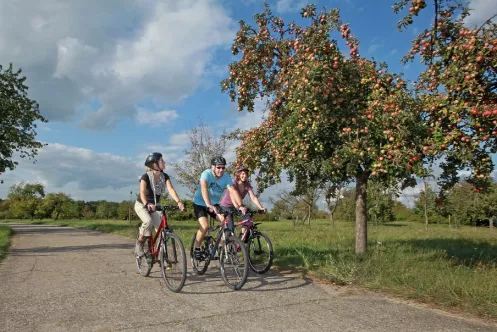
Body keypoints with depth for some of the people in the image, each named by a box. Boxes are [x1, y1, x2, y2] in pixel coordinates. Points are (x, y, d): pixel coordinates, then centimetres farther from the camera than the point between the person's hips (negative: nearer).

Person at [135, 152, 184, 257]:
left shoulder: (165, 176, -8)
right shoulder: (146, 176, -21)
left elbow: (171, 189, -21)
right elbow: (142, 192, -34)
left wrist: (178, 201, -38)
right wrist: (147, 204, -54)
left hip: (154, 206, 5)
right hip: (142, 205, -4)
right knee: (148, 222, -32)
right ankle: (139, 245, -10)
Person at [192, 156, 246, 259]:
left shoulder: (226, 177, -15)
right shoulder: (206, 174, -26)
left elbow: (233, 191, -25)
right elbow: (204, 189, -42)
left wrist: (240, 206, -40)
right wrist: (209, 205, -57)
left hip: (214, 204, 5)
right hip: (200, 203, -5)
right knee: (205, 226, -23)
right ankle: (197, 249, -1)